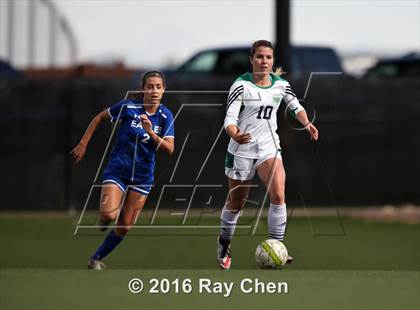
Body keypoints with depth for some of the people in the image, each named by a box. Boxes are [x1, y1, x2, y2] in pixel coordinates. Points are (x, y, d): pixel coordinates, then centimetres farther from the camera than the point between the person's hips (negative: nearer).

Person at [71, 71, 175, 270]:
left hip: (143, 176, 3)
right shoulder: (128, 107, -10)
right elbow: (100, 118, 5)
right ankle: (105, 220, 14)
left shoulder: (166, 116, -4)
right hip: (118, 169, -3)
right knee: (109, 214, -24)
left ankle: (96, 258, 24)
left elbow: (169, 149, -13)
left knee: (124, 227, 4)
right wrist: (83, 145, 2)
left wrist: (151, 133, -29)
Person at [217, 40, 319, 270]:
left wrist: (307, 124, 0)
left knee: (278, 194, -20)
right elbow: (230, 119, -18)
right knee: (236, 203, 9)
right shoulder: (241, 86, -12)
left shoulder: (280, 85, 2)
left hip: (269, 148, 3)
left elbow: (295, 106, 19)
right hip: (242, 150, -3)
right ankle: (224, 245, 34)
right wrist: (235, 135, -40)